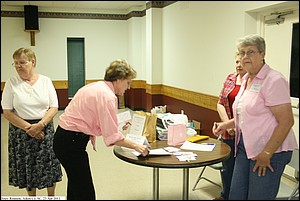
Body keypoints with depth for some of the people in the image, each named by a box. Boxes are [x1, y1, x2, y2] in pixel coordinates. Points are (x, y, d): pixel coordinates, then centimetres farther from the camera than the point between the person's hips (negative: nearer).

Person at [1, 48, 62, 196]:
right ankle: (31, 197, 30)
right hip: (21, 131, 0)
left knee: (49, 167, 8)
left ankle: (51, 196, 30)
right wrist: (28, 127, -15)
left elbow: (54, 107, -2)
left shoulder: (46, 81, 0)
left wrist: (40, 125, -17)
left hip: (45, 128, 1)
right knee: (27, 168, 8)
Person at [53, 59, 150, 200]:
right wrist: (135, 146, -10)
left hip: (64, 138, 10)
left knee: (76, 186, 22)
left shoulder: (96, 87, 9)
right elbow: (112, 137, -22)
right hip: (71, 142, -10)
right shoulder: (107, 96, -20)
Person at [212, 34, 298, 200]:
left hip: (269, 151, -8)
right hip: (245, 147, 8)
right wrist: (226, 125, 10)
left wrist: (266, 154, -19)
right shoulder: (246, 79, 11)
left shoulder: (274, 80, -15)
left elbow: (286, 121, -19)